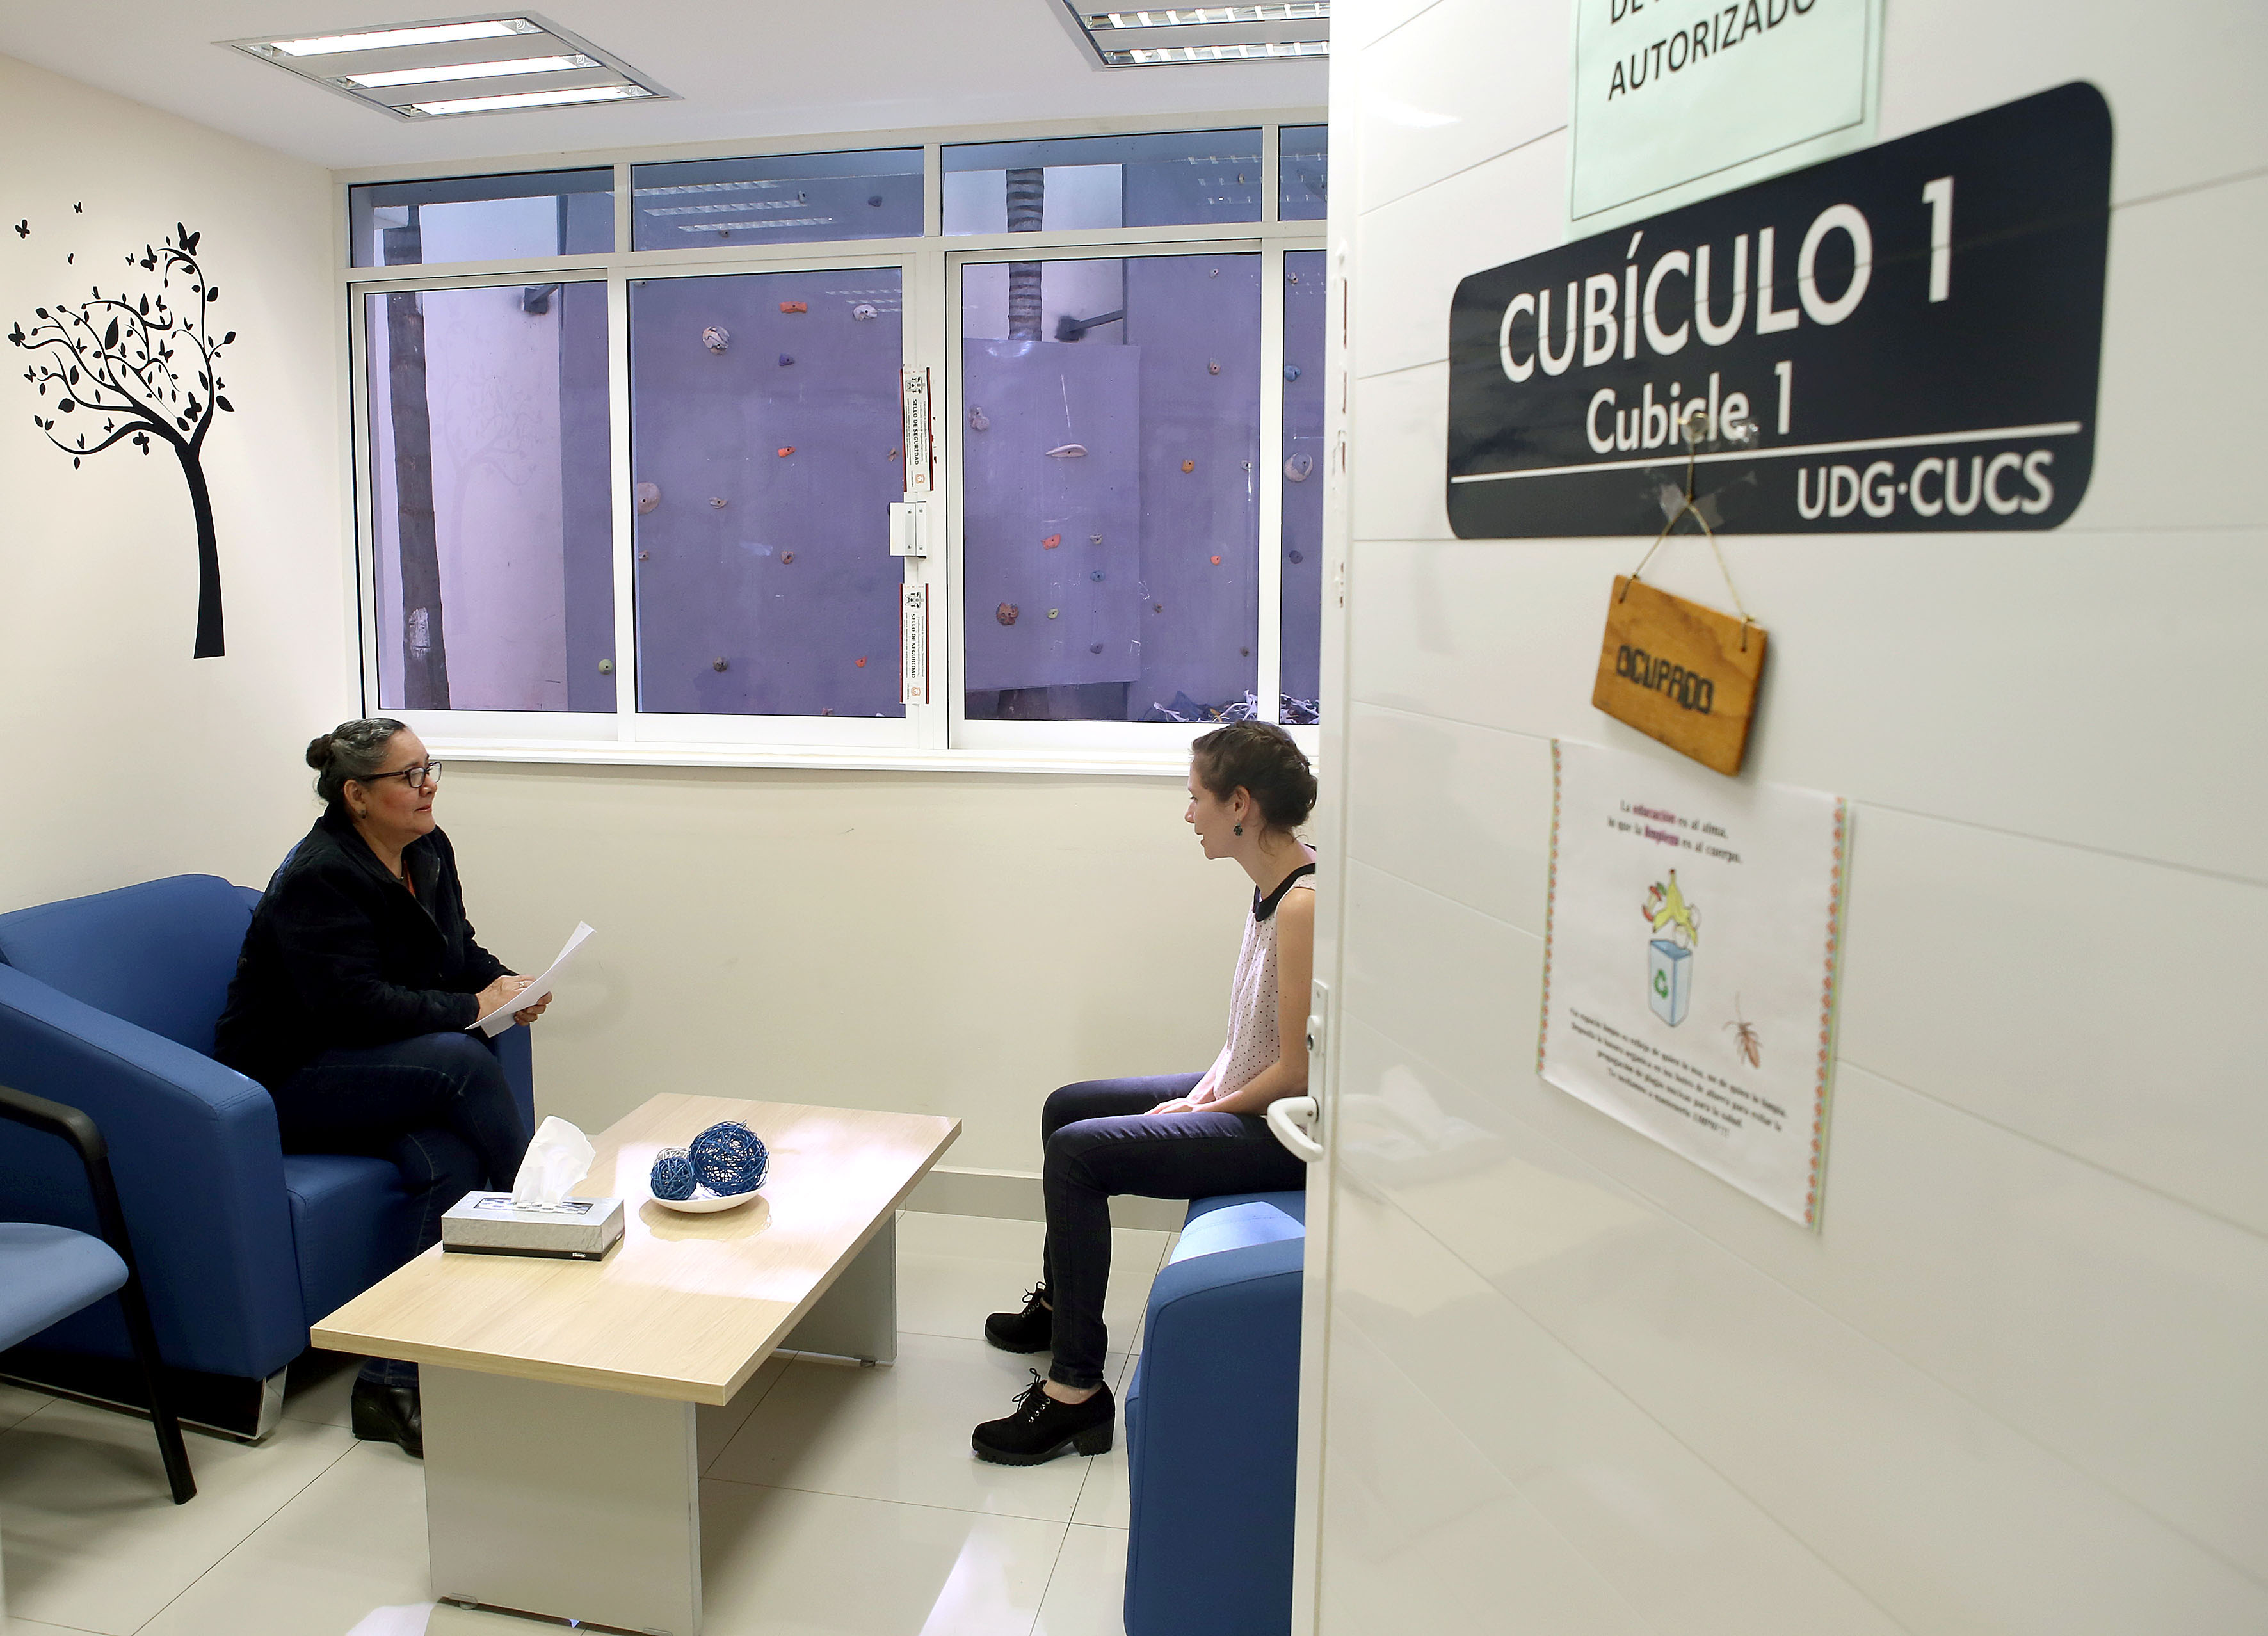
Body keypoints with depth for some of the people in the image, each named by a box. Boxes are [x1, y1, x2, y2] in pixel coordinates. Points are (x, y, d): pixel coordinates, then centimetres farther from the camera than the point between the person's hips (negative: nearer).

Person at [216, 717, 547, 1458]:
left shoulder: (428, 851, 5)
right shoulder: (318, 879, -20)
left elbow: (460, 950, 16)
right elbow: (356, 1007, -27)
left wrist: (504, 982, -6)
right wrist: (474, 1006, -22)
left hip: (371, 1071, 7)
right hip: (287, 1085, -7)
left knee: (448, 1164, -26)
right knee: (462, 1061, -31)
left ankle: (390, 1383, -18)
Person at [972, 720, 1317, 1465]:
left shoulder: (1305, 905, -26)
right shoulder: (1273, 887, 5)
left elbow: (1299, 1073, -25)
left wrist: (1207, 1108, -12)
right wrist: (1206, 1089, 1)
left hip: (1284, 1127, -11)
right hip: (1242, 1096, 11)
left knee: (1078, 1152, -19)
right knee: (1066, 1107, 17)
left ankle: (1077, 1391, -9)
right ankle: (1060, 1302, 38)